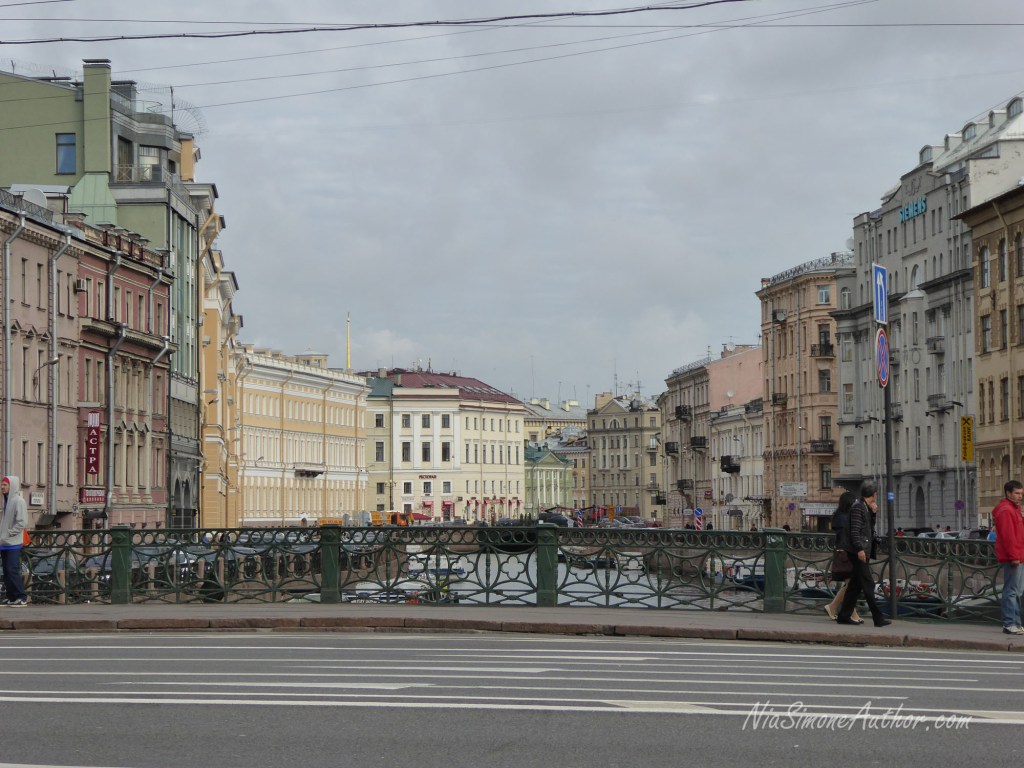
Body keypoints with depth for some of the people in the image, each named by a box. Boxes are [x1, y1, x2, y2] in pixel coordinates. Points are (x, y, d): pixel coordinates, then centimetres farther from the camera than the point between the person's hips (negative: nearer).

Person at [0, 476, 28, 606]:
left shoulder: (18, 501, -11)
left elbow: (22, 522, -17)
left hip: (13, 543, -8)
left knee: (12, 570, -11)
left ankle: (22, 597, -8)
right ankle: (12, 597, 11)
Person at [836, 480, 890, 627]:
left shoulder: (866, 506, 18)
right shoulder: (857, 506, -11)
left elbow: (870, 527, 21)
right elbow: (854, 530, -17)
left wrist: (873, 512, 8)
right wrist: (860, 549, -22)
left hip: (863, 550, 10)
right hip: (859, 550, -10)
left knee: (855, 585, 11)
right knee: (868, 585, -10)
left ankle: (844, 616, 15)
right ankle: (878, 618, -11)